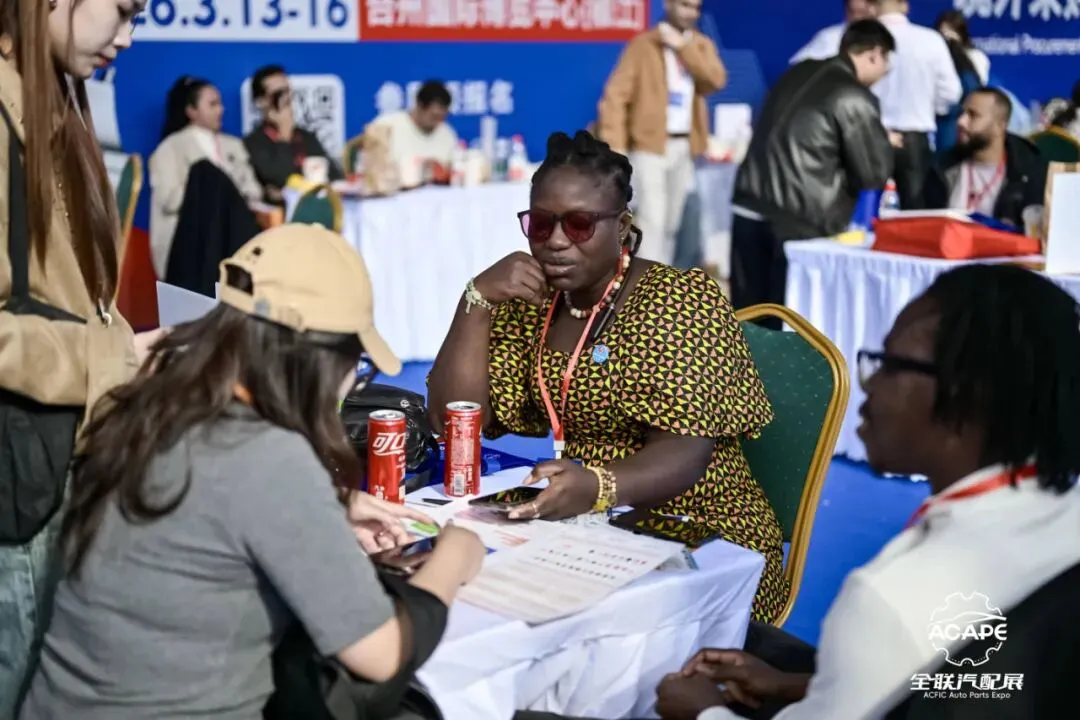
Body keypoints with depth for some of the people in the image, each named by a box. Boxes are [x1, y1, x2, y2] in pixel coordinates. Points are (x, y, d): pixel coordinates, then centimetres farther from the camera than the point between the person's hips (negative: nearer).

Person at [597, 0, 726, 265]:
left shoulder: (702, 45, 12)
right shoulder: (644, 44, -4)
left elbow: (716, 80, -7)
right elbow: (616, 94, -11)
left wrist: (683, 46, -12)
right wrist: (615, 145, -21)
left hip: (685, 146, 6)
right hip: (651, 144, -5)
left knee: (671, 223, 12)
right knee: (652, 221, -13)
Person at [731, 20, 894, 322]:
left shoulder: (799, 72, 14)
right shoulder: (855, 99, -7)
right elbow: (874, 174, -3)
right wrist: (881, 142, 16)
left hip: (747, 208, 7)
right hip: (796, 220, -7)